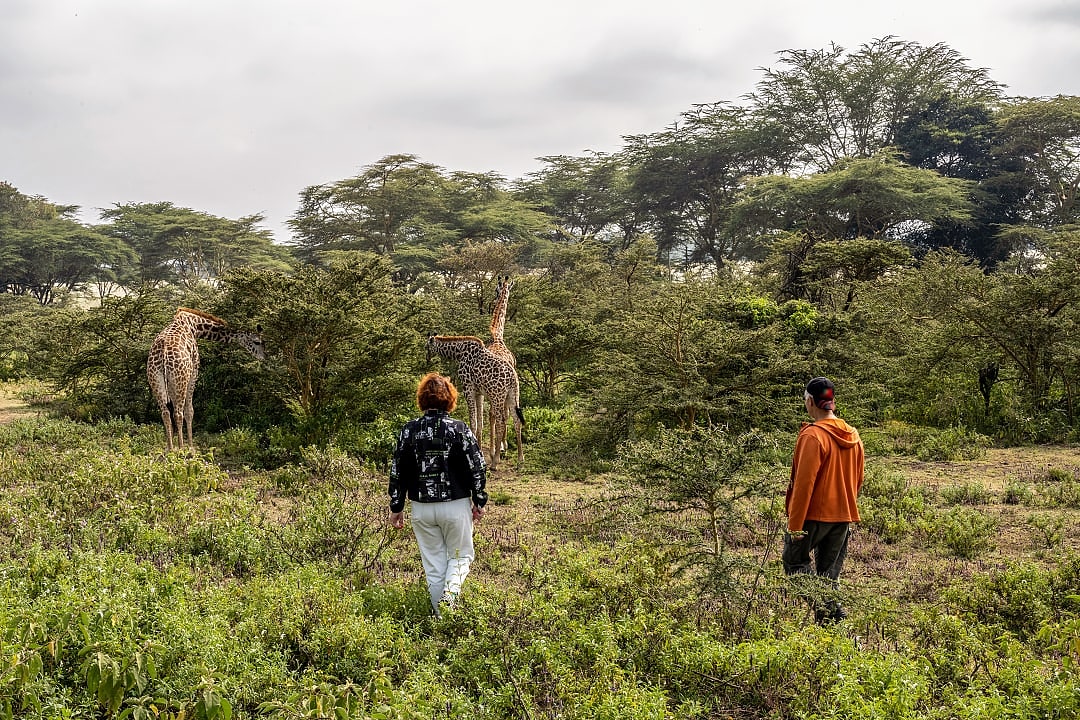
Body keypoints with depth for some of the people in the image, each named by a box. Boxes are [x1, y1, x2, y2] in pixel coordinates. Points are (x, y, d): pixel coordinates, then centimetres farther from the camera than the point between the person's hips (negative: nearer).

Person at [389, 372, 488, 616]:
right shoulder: (460, 429, -8)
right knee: (460, 555, 14)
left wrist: (396, 508, 10)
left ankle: (441, 615, 16)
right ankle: (451, 590, -14)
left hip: (422, 509, 2)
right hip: (456, 506, -2)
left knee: (433, 565, 12)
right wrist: (479, 502, 5)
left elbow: (397, 472, 1)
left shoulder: (409, 430, -2)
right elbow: (478, 468, -6)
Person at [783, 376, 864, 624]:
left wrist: (795, 523, -16)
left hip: (814, 514, -7)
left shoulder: (812, 435, -15)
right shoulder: (852, 435, 9)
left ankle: (830, 610, -8)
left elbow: (804, 482, -18)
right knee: (830, 573, 13)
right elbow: (857, 480, 17)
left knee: (794, 561, 6)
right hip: (844, 516, 7)